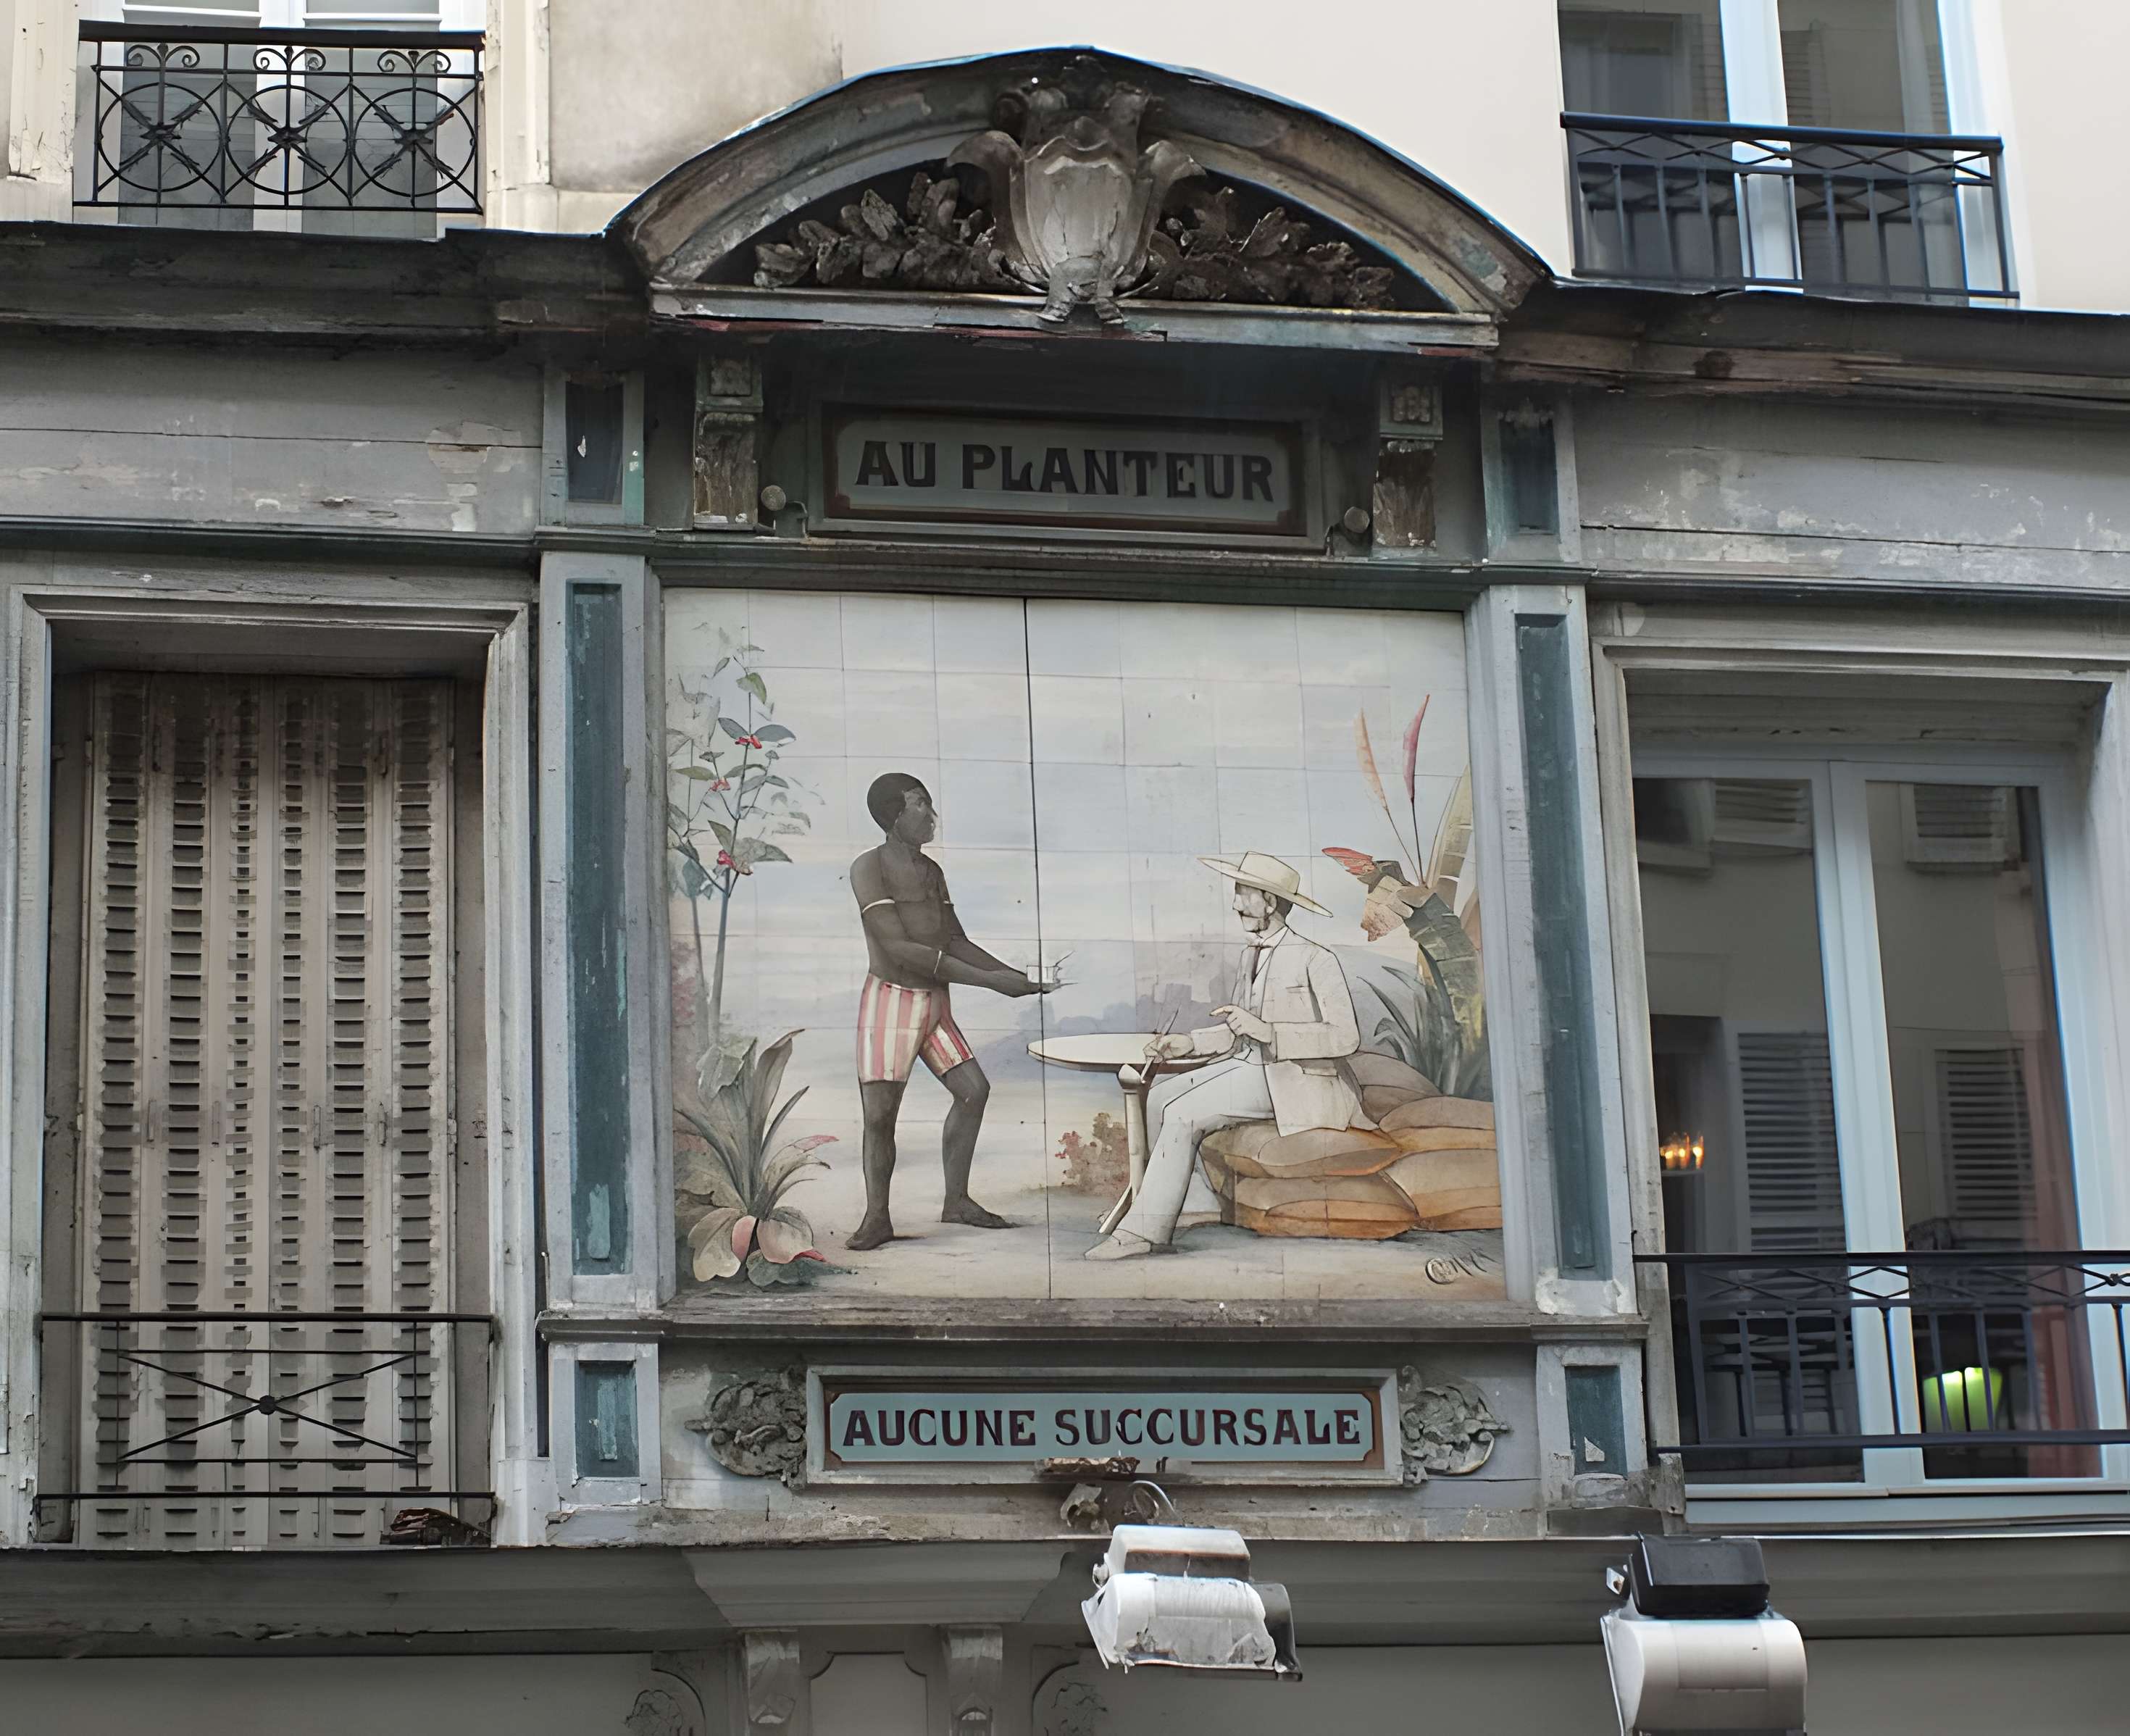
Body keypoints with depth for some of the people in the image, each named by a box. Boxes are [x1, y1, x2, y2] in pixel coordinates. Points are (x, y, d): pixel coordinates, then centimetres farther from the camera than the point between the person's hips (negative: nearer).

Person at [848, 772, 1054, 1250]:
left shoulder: (931, 871, 11)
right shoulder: (869, 869, -13)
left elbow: (956, 942, 15)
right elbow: (899, 947, -21)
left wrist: (1016, 976, 1)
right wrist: (988, 980, -22)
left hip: (934, 1004, 7)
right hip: (890, 999, -7)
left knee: (973, 1089, 1)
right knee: (880, 1113, -8)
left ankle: (956, 1201, 12)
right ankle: (877, 1218, 4)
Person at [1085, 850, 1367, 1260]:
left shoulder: (1316, 960, -14)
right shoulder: (1252, 953, 13)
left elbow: (1345, 1036, -20)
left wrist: (1267, 1031, -26)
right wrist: (1189, 1042, -1)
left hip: (1294, 1080, -9)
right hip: (1251, 1064, 9)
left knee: (1183, 1115, -20)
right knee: (1159, 1097, -4)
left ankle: (1143, 1231, -16)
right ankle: (1153, 1203, 3)